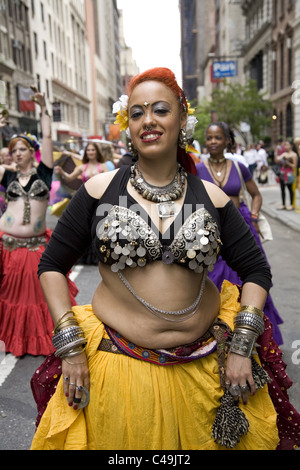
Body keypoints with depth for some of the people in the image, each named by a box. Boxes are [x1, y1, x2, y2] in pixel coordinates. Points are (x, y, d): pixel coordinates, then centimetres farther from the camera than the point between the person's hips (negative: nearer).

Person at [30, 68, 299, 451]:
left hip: (203, 368, 2)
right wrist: (70, 347, -7)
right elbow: (52, 265, 0)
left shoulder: (211, 197, -1)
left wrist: (241, 347, -4)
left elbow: (256, 271, 6)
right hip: (118, 366, -1)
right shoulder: (101, 190, -5)